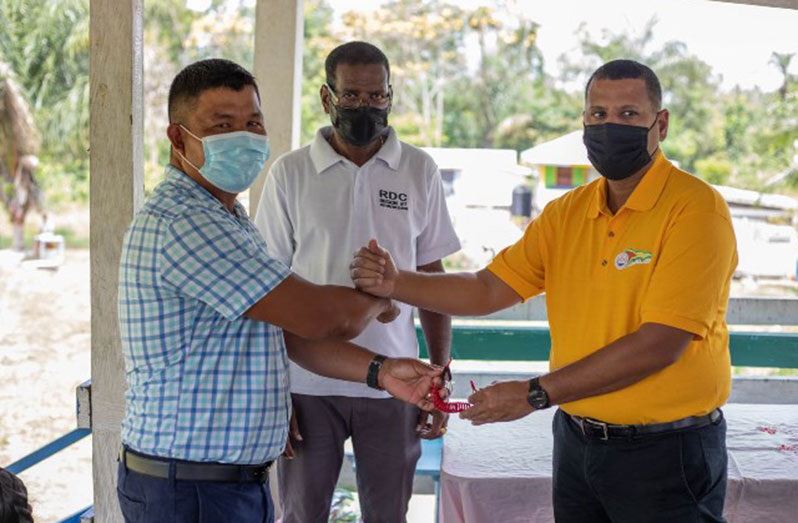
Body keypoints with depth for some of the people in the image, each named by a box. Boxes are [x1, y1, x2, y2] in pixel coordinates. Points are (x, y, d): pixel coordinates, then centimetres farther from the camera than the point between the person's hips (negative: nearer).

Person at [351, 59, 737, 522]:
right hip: (577, 444, 6)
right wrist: (395, 284, -10)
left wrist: (537, 394, -21)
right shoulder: (566, 214, 7)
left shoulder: (695, 209, -14)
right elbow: (490, 289, 6)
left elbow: (660, 344, -22)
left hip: (665, 450, -6)